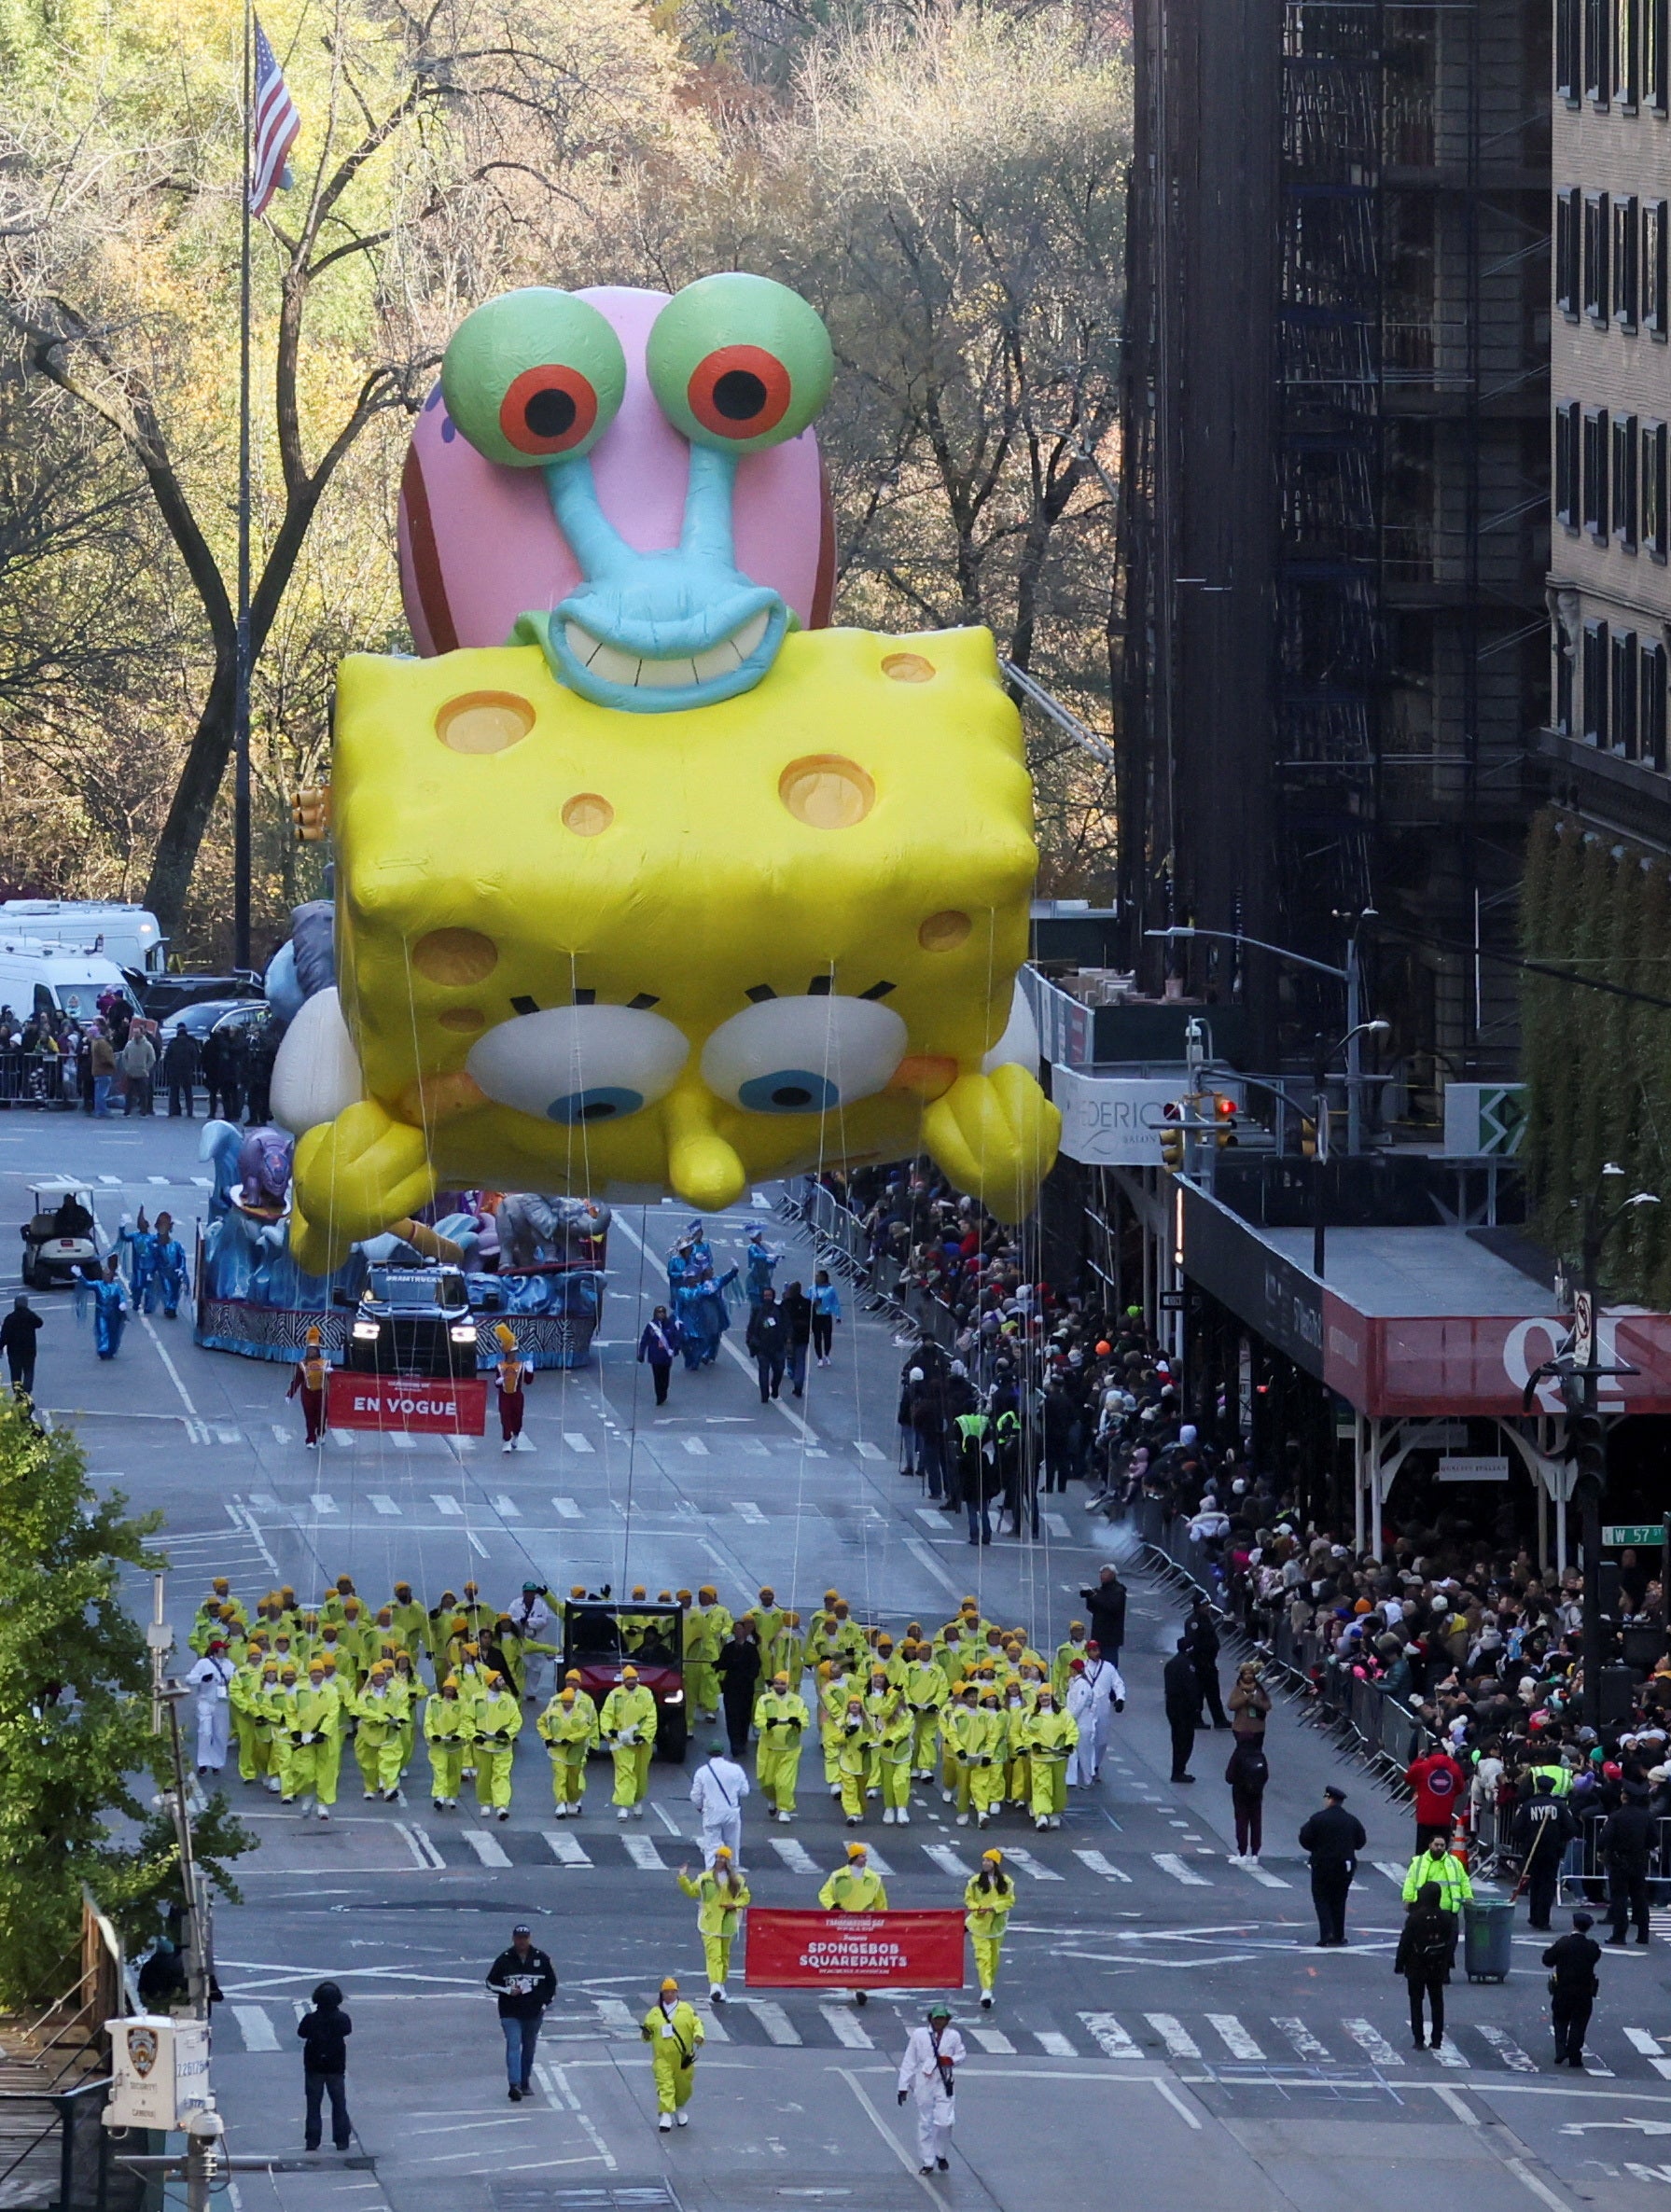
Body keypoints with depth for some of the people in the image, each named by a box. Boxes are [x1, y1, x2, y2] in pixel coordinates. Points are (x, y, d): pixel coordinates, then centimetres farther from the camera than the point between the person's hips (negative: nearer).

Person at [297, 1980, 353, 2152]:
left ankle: (312, 2141, 6)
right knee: (339, 2104, 11)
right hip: (336, 2067, 1)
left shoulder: (310, 2020, -15)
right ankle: (341, 2140, 11)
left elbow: (301, 2033, 1)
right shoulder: (342, 2019, -12)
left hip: (314, 2068, -1)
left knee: (314, 2105, 8)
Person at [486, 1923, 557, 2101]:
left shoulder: (541, 1959, 1)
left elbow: (552, 1983, 11)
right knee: (513, 2046, -14)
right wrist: (508, 1991, -12)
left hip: (534, 2012, 2)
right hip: (510, 2013, -2)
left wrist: (544, 2002, 2)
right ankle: (515, 2085, -22)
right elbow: (491, 1983, 3)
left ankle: (525, 2083, 27)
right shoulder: (504, 1960, -2)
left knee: (529, 2047, 13)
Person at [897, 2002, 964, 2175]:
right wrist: (904, 2087, -1)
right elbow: (909, 2061, 2)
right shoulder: (919, 2035, -1)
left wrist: (951, 2060, -10)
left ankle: (942, 2155, 17)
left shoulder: (953, 2036, 2)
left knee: (944, 2121, -9)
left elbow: (961, 2055, 14)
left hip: (945, 2083, 0)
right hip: (924, 2084, 0)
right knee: (925, 2123, 4)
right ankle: (927, 2162, 13)